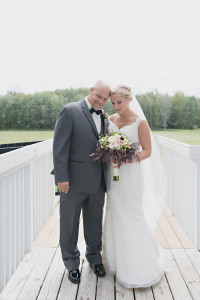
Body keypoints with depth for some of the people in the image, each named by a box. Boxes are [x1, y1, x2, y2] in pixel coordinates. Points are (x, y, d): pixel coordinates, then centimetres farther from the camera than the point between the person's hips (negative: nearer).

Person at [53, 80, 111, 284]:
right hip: (73, 181, -5)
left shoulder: (104, 118, 11)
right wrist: (61, 177, -17)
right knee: (69, 224, 12)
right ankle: (71, 263, 33)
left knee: (94, 224, 18)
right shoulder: (70, 111, -7)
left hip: (97, 182, 5)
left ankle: (94, 258, 41)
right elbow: (60, 145, -12)